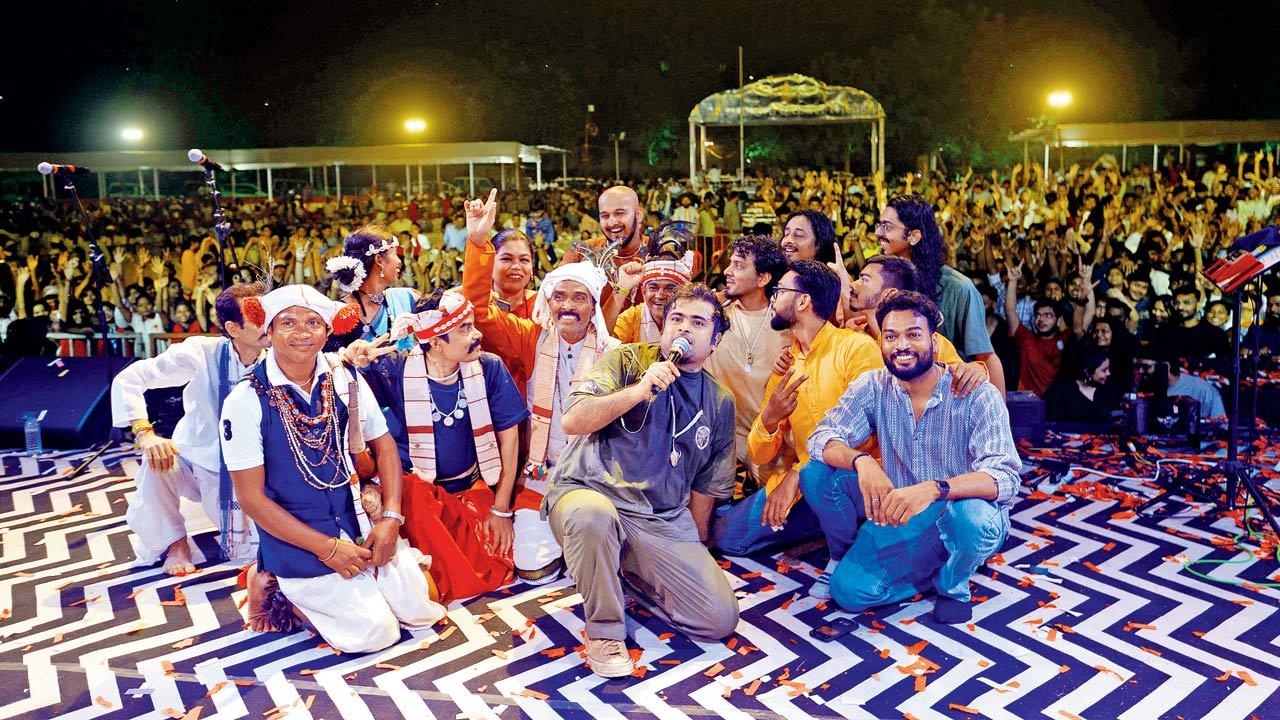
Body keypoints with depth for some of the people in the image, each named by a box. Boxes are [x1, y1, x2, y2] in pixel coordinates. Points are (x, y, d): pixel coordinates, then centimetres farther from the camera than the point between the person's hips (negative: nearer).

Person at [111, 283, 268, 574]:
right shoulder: (202, 353, -19)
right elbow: (128, 379, -16)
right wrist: (145, 433, -29)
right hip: (191, 460, -1)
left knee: (242, 550, -8)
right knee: (156, 462, -34)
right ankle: (173, 540, -6)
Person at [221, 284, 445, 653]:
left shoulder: (346, 379, -3)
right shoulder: (245, 401, -15)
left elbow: (384, 445, 7)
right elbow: (251, 497, -13)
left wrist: (390, 518, -6)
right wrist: (327, 548, -16)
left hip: (356, 518, 5)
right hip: (294, 534, -5)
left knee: (419, 609, 0)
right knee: (375, 632, -12)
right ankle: (276, 587, 11)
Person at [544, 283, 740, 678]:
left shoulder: (720, 402, 12)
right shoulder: (626, 361, 1)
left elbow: (706, 485, 19)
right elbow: (573, 422, -12)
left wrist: (695, 552, 21)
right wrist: (640, 390, -19)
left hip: (664, 522, 4)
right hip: (588, 492, -4)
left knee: (721, 618, -8)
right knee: (594, 515, -41)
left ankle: (627, 566, 16)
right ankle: (604, 631, -14)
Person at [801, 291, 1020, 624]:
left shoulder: (978, 396, -16)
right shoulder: (873, 387, -5)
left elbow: (1004, 479, -26)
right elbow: (822, 438, -14)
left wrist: (933, 489, -46)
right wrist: (861, 460, -38)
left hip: (964, 514, -2)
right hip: (899, 513, 2)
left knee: (970, 515, -37)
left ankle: (952, 582, -4)